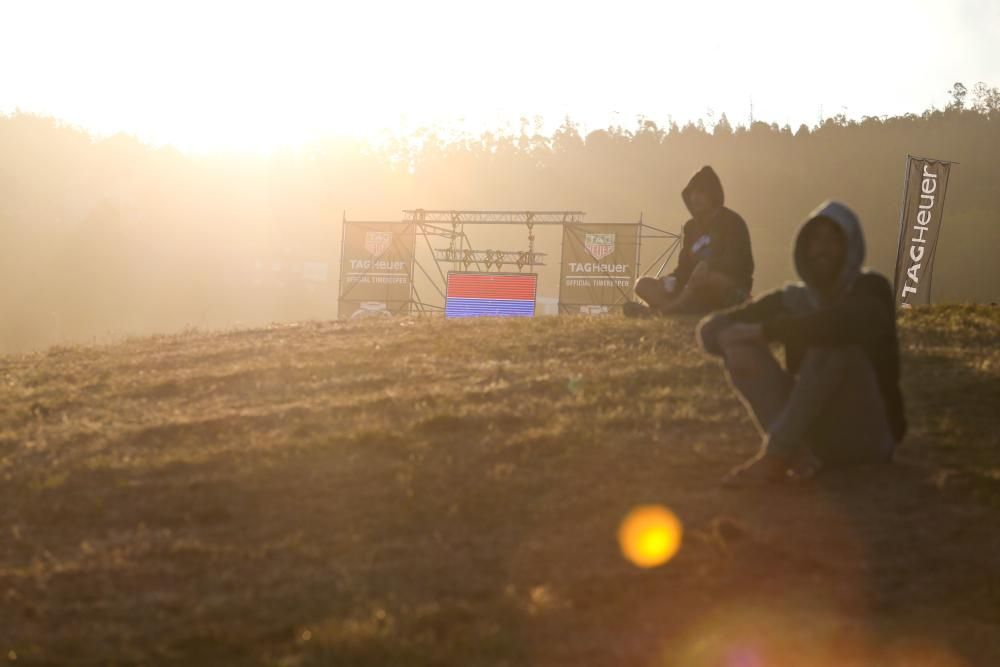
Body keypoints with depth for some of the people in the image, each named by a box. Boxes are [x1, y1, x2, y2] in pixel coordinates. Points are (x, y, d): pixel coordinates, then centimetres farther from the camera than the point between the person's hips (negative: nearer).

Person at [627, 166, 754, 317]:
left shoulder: (731, 221, -2)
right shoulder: (691, 226, 16)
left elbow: (737, 262, -14)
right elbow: (684, 267, 12)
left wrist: (707, 265, -33)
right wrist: (670, 282, -11)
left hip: (731, 291, -7)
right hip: (699, 293, 7)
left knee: (704, 276, -41)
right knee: (643, 285, -9)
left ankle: (660, 309, -31)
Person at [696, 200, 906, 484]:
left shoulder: (870, 290, -5)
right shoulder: (791, 300, 8)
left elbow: (858, 320, -32)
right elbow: (712, 326, 4)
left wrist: (763, 330, -27)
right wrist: (733, 343, -23)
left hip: (865, 433, -5)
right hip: (810, 433, 5)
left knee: (836, 337, -27)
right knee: (743, 352, -11)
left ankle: (775, 455, -31)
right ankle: (799, 455, -32)